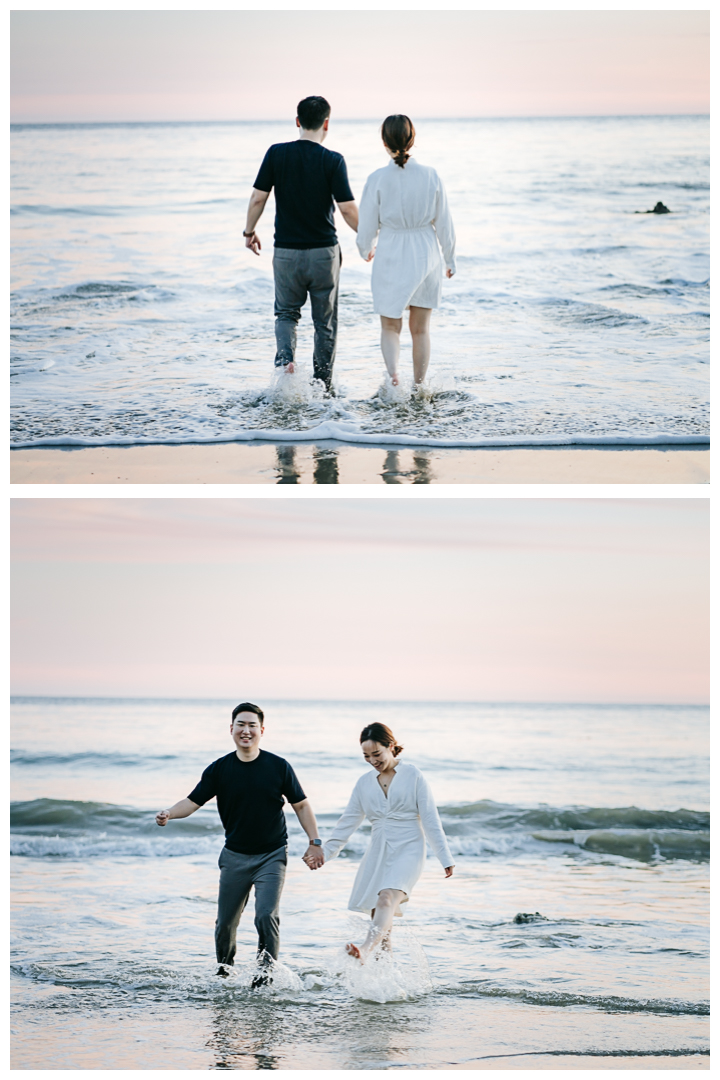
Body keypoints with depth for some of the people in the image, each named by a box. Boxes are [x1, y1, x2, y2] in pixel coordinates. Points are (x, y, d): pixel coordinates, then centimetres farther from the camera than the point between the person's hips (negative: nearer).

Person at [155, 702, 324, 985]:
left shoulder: (279, 767, -5)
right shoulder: (219, 769, -2)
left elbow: (301, 805, 4)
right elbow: (193, 801, -3)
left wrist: (315, 842, -2)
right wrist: (169, 814, -23)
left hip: (271, 855, -2)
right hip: (235, 856, 2)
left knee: (266, 915, -18)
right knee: (225, 922, 7)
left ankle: (266, 971, -2)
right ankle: (224, 970, 30)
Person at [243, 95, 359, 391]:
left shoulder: (277, 154, -5)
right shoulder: (333, 161, -10)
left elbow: (258, 198, -3)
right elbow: (347, 209, -11)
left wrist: (249, 231, 13)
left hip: (286, 250, 1)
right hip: (324, 251, -1)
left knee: (286, 313, 18)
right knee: (325, 320, 11)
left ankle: (285, 357, -10)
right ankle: (323, 386, 14)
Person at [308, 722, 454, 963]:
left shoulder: (413, 775, 1)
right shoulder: (365, 783, 12)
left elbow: (430, 819, 0)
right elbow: (348, 821, 16)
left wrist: (445, 858, -2)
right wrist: (325, 853, 9)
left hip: (407, 850, -6)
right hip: (377, 853, 6)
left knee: (387, 898, -29)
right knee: (378, 917, 0)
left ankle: (366, 949, -52)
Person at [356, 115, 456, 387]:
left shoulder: (378, 179, -12)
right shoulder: (430, 176, -6)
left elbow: (367, 226, -3)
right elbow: (443, 223, 1)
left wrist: (366, 250, 18)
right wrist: (450, 258, 15)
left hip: (390, 258, -2)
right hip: (425, 256, 2)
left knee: (390, 326, 11)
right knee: (420, 329, 13)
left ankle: (392, 372, -14)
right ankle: (418, 386, 19)